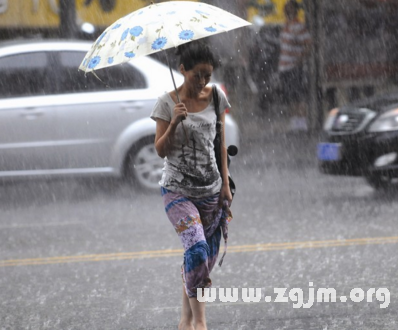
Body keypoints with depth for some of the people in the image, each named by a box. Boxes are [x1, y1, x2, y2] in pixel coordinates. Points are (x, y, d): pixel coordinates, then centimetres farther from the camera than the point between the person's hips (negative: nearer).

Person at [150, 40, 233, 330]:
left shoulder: (216, 97, 4)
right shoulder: (168, 103, -5)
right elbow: (161, 150, -6)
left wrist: (225, 184, 5)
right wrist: (174, 123, -22)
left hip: (211, 190, 4)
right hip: (178, 190, -4)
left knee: (206, 257, 6)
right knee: (197, 249, -22)